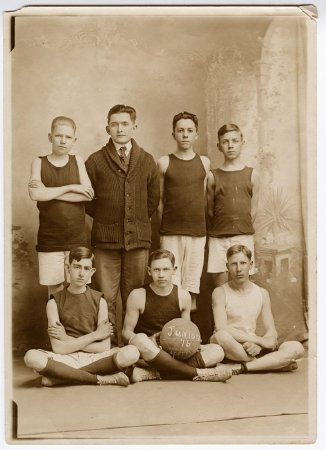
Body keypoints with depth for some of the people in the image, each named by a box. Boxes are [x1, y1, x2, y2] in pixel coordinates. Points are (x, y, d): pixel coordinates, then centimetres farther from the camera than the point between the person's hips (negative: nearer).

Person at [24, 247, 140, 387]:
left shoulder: (99, 301, 4)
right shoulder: (55, 302, 1)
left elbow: (104, 347, -4)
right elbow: (58, 348, -8)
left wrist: (67, 339, -8)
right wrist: (94, 335, -7)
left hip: (93, 358, 1)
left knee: (131, 353, -29)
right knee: (32, 357, -33)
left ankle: (59, 377, -21)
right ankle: (101, 379, -23)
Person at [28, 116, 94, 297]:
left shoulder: (77, 160, 4)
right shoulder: (39, 162, 1)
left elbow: (89, 195, -9)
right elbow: (35, 194, -15)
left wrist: (49, 192, -12)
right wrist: (71, 187, -13)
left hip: (77, 239, 1)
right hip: (49, 240, -1)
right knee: (54, 289, 3)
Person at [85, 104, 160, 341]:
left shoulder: (147, 161, 10)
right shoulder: (95, 160, 4)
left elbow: (153, 199, 16)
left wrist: (138, 220, 11)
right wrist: (104, 218, 6)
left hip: (139, 237, 2)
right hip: (106, 238, -1)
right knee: (107, 298, 0)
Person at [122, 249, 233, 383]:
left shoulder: (183, 296, 5)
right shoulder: (138, 296, -4)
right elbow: (126, 331, -2)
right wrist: (148, 342, -21)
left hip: (176, 353, 4)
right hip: (147, 353, -3)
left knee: (216, 351, -18)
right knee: (140, 339, -37)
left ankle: (152, 373, -32)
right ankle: (196, 373, -30)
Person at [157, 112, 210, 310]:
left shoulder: (204, 162, 9)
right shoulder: (164, 163, 4)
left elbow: (204, 198, 13)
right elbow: (159, 200, 7)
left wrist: (203, 226, 10)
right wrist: (162, 227, 5)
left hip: (197, 233, 2)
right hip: (170, 233, -1)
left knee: (192, 282, 5)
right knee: (171, 282, 0)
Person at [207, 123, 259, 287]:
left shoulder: (252, 174, 7)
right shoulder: (213, 176, 5)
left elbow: (253, 210, 8)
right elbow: (210, 210, 8)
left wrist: (243, 230, 6)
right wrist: (220, 229, 7)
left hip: (244, 237, 0)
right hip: (217, 238, 0)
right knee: (220, 287, 1)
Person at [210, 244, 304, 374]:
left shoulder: (262, 293, 10)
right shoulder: (220, 292, -4)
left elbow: (272, 332, 6)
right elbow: (221, 328, -19)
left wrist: (257, 345, -17)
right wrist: (260, 340, -19)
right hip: (228, 351, -3)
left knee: (296, 347, -16)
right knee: (221, 336, -39)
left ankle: (240, 368, -22)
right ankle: (275, 363, -19)